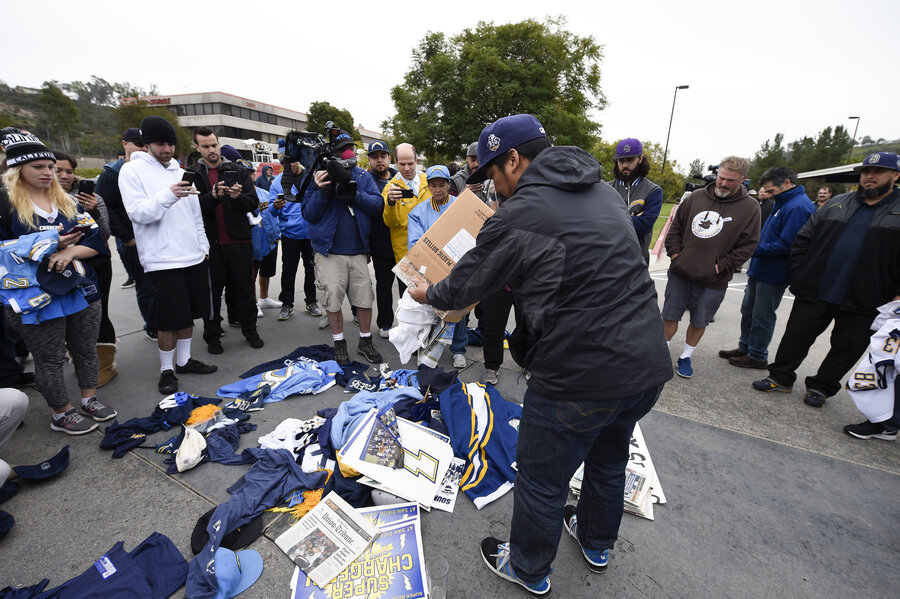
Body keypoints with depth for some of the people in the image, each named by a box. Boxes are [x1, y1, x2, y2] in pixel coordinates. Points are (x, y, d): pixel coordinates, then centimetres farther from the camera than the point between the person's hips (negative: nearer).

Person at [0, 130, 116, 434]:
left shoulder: (68, 201, 11)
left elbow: (95, 240, 5)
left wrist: (71, 251, -13)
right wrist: (47, 245, -16)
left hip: (81, 290, 4)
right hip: (37, 295, -4)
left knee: (86, 350, 14)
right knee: (50, 360, 7)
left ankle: (90, 400, 30)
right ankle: (62, 414, 22)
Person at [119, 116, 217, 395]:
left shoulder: (181, 172, 15)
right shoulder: (132, 170, -2)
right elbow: (137, 212, -14)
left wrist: (203, 246, 14)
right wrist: (168, 195, -28)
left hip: (194, 256, 6)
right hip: (164, 259, -6)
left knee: (189, 313, 13)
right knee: (170, 320, -1)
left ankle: (184, 360, 28)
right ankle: (166, 369, 16)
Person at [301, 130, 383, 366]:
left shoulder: (363, 176, 7)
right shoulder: (319, 177, 1)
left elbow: (377, 205, -4)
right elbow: (309, 214, -3)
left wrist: (354, 193, -18)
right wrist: (322, 191, -18)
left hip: (358, 250, 2)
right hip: (329, 251, -2)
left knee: (365, 298, 5)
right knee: (333, 300, 4)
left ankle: (365, 341, 23)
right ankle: (339, 344, 22)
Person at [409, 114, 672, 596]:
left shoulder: (518, 216, -15)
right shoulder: (604, 192, 9)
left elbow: (462, 288, -5)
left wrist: (425, 294, 18)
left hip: (582, 376, -8)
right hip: (649, 363, 9)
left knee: (541, 480, 16)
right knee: (609, 458, 30)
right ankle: (596, 543, 57)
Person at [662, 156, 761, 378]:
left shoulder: (749, 207, -2)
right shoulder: (696, 197, 3)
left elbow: (748, 244, -2)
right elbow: (675, 227, 11)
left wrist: (721, 266, -10)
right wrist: (674, 252, -1)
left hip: (712, 281, -1)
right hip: (680, 272, 1)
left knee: (699, 322, 11)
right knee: (670, 315, 7)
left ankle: (686, 357, 29)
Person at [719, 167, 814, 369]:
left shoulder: (797, 207, -20)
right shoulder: (783, 202, 12)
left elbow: (786, 245, -25)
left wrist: (755, 250, -20)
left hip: (773, 275, -10)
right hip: (760, 270, 10)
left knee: (762, 317, 3)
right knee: (748, 310, 17)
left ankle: (757, 356, 17)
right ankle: (745, 348, 30)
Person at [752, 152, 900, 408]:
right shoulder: (837, 203, 8)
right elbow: (804, 238, 8)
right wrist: (800, 274, 1)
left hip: (861, 302, -1)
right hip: (815, 292, 2)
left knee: (847, 347, 11)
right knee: (796, 337, 8)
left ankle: (822, 387, 28)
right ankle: (781, 378, 21)